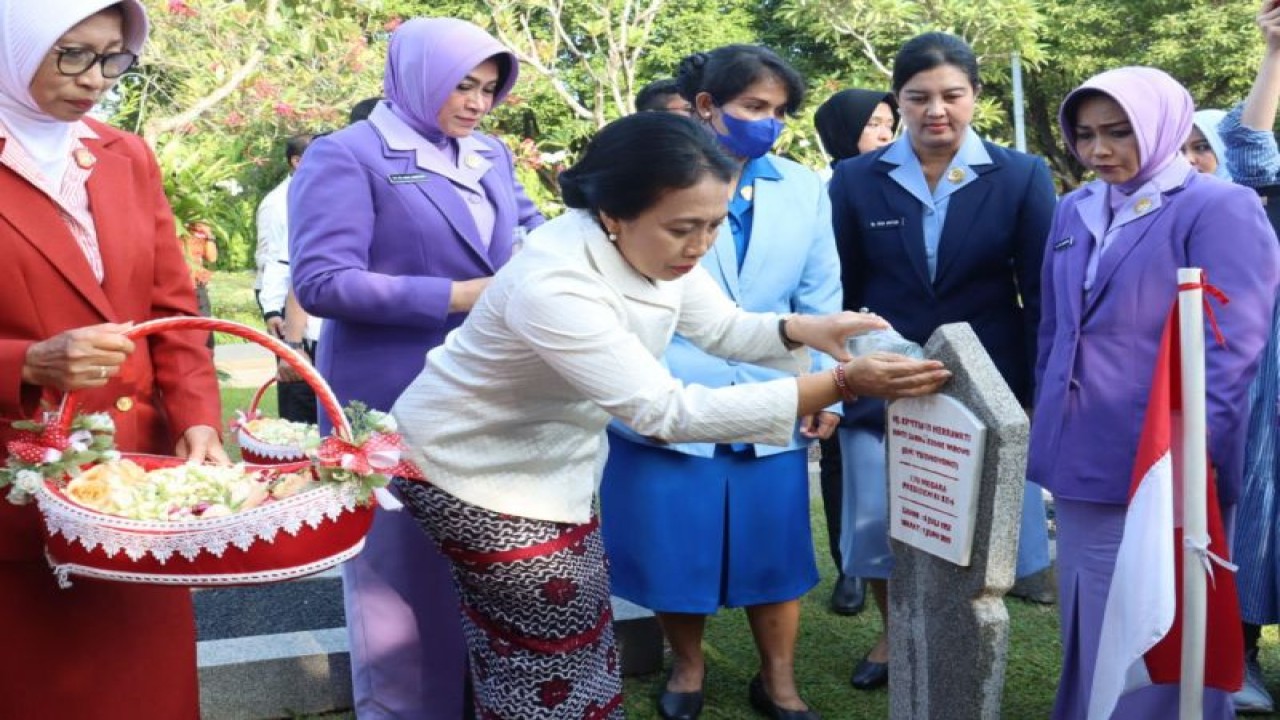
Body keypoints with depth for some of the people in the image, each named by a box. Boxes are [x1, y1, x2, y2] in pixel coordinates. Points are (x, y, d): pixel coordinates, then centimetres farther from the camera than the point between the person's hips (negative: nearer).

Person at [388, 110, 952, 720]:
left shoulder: (654, 247, -12)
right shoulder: (552, 286, -37)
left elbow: (721, 327, 4)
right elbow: (666, 411, -38)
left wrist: (803, 330, -19)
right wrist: (842, 383, -41)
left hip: (551, 457, 8)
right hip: (474, 464, -7)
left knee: (576, 629, 15)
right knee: (551, 645, 0)